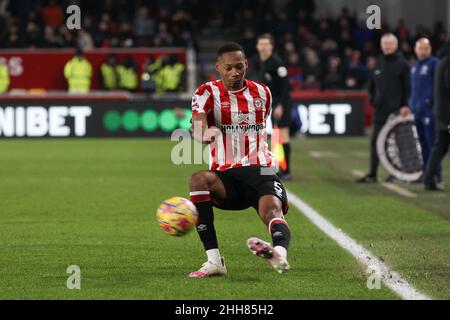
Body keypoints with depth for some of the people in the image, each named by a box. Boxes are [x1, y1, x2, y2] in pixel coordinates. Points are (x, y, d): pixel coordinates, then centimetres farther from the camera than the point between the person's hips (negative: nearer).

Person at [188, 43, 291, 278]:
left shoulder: (262, 93, 14)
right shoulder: (208, 92, 1)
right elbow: (197, 122, -21)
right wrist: (205, 132, -43)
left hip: (260, 170, 1)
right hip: (225, 176, -1)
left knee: (272, 210, -31)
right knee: (199, 179, -35)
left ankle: (280, 252, -66)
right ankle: (214, 261, -38)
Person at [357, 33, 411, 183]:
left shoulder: (402, 64, -4)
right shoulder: (379, 64, 12)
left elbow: (408, 87, -7)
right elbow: (372, 85, 22)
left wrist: (406, 105, -14)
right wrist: (373, 99, 9)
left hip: (396, 110, -5)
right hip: (380, 110, 5)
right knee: (375, 142, 3)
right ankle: (372, 174, 6)